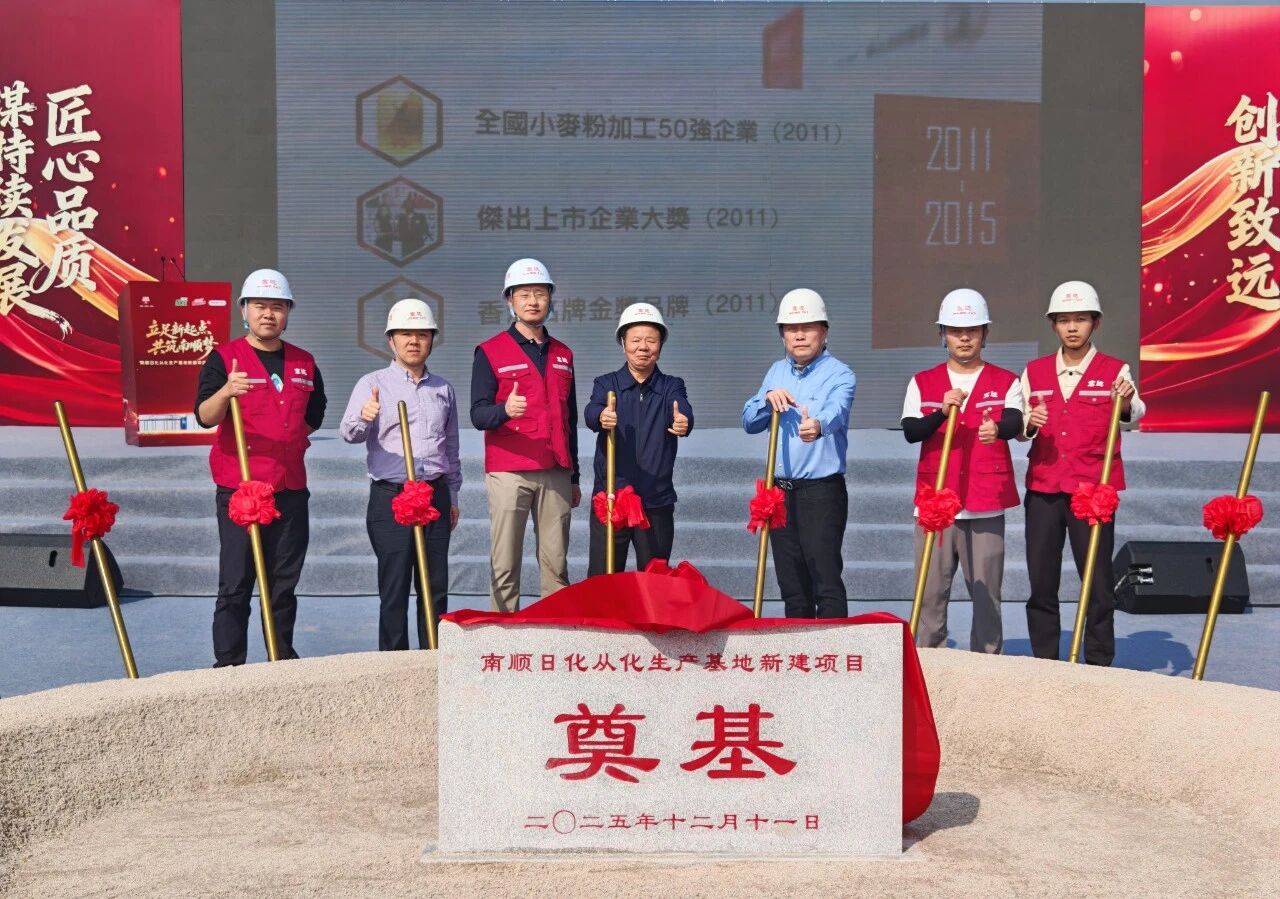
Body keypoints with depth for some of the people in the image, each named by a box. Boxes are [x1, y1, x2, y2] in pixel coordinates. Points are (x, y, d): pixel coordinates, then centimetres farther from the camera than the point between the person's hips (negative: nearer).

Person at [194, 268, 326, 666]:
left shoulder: (304, 363, 12)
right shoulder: (224, 358, -2)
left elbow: (314, 416, 26)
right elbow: (204, 416, -18)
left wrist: (291, 440, 10)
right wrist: (226, 391, -37)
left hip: (291, 490, 4)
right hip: (238, 488, -4)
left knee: (284, 583, 11)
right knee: (236, 584, -4)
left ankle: (284, 660, 19)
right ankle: (228, 665, 1)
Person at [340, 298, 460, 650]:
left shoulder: (443, 389, 13)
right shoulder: (373, 384, 0)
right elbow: (349, 432, -16)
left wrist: (452, 496, 18)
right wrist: (364, 418, -39)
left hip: (436, 495, 4)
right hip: (390, 496, -4)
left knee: (436, 587, 7)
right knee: (394, 587, 0)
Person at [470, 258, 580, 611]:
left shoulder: (563, 355, 17)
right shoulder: (490, 352, 3)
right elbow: (478, 414, -7)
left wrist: (574, 477, 20)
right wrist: (505, 410, -29)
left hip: (556, 474, 4)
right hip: (508, 473, -4)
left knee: (556, 563, 4)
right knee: (505, 564, -4)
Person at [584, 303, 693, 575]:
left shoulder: (672, 387, 6)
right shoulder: (606, 384, 4)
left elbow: (683, 413, -16)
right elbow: (591, 412, -17)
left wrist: (683, 423, -41)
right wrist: (601, 417, -42)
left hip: (657, 503, 1)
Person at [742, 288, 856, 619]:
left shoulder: (839, 374, -7)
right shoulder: (777, 372, 13)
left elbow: (835, 410, -28)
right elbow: (748, 422, 11)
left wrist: (817, 425, -51)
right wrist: (768, 399, -9)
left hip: (822, 490, -6)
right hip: (781, 491, 6)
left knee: (826, 582, -11)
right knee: (792, 587, 11)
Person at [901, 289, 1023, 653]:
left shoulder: (1005, 382, 7)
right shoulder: (922, 383, 9)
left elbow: (1014, 423, -13)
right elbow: (910, 431, -6)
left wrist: (996, 429, -37)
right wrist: (942, 412, -25)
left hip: (986, 506, -1)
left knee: (987, 595, 3)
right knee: (930, 594, 3)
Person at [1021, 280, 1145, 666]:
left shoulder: (1115, 371, 2)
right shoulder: (1034, 371, 11)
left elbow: (1134, 413, -15)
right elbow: (1018, 426, 10)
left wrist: (1127, 402, -38)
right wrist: (1029, 423, -13)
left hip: (1093, 487, -3)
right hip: (1043, 488, 3)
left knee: (1097, 580, 0)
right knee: (1041, 580, 6)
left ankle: (1099, 663, 10)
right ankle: (1044, 662, 17)